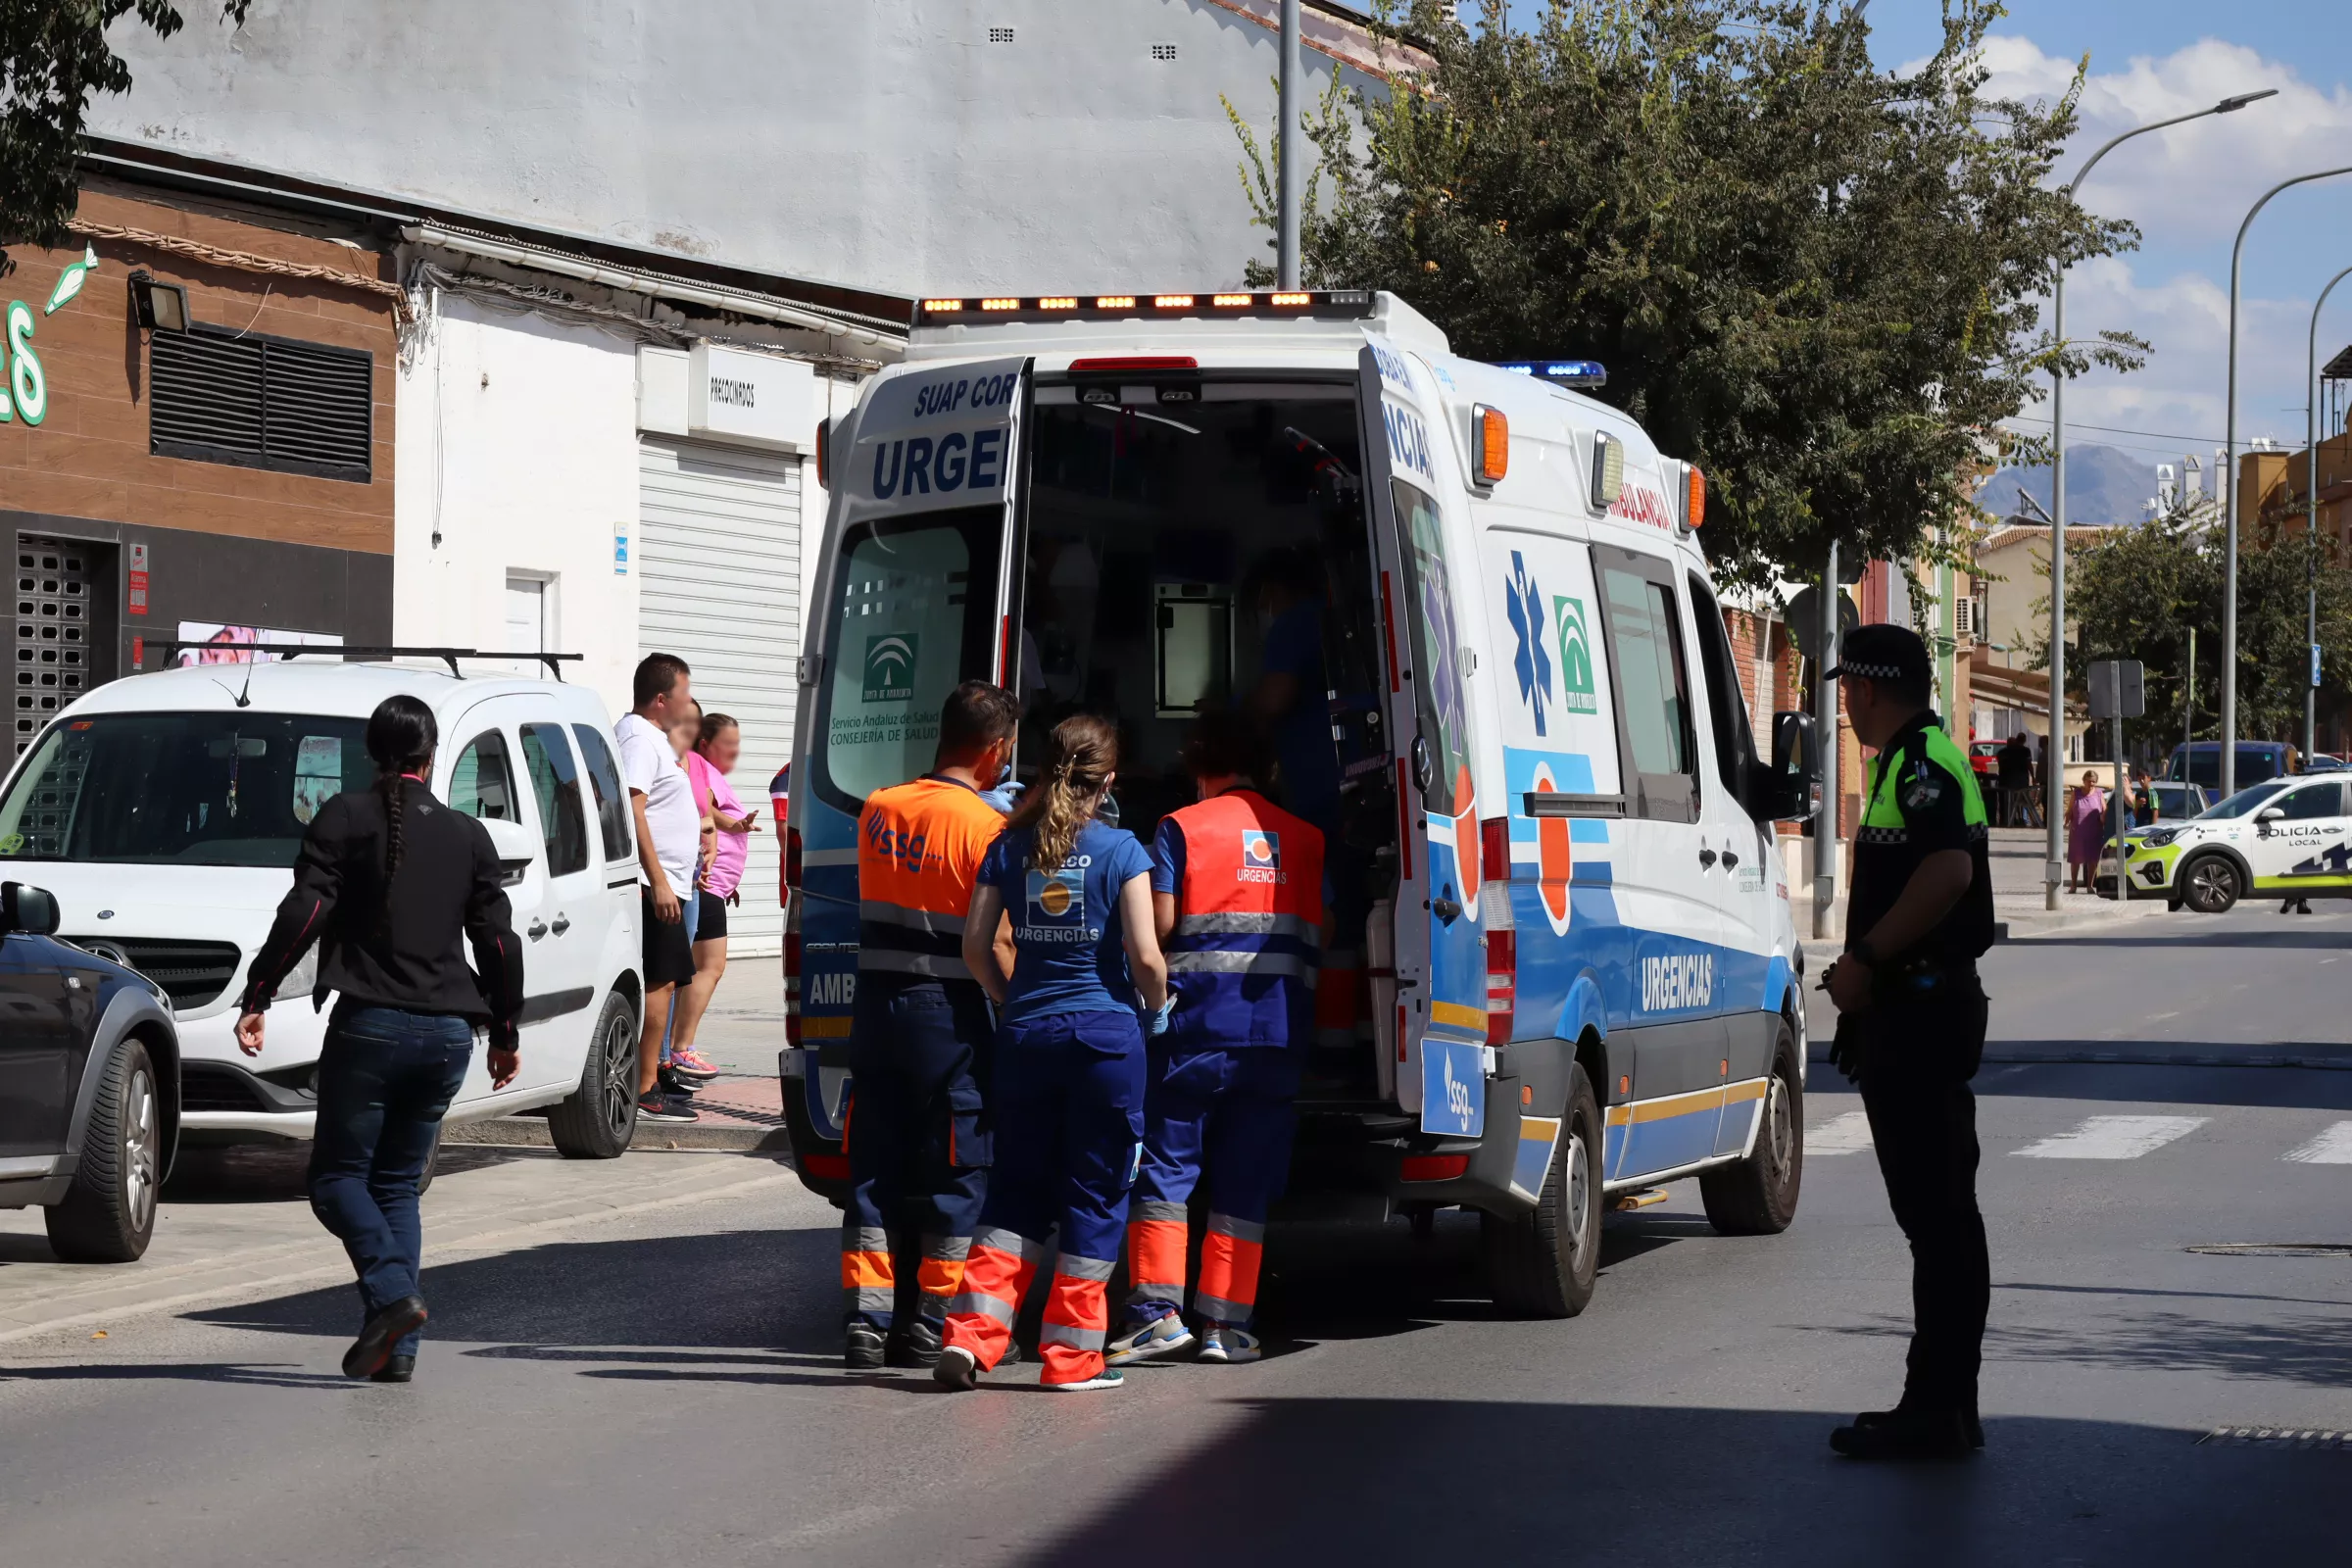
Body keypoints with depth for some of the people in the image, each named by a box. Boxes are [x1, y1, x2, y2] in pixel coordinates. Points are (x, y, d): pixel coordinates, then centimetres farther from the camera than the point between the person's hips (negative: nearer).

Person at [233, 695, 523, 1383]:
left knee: (339, 1175, 4)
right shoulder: (468, 836, 11)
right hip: (448, 1034, 4)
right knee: (398, 1184, 12)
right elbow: (498, 940, 12)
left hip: (370, 1024, -4)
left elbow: (304, 913, -10)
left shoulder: (346, 818, -1)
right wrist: (505, 1031, 21)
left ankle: (392, 1294, -19)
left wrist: (256, 998, -7)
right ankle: (398, 1347, 3)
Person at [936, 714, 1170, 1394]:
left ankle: (971, 1332, 2)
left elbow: (975, 943, 4)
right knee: (1096, 1192, 6)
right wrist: (1158, 1007, 8)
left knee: (1017, 1190, 13)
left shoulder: (1010, 847, 3)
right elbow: (1144, 955, -11)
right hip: (1104, 1032, -4)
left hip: (1026, 1033, 4)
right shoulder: (1121, 851, -7)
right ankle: (1071, 1354, 7)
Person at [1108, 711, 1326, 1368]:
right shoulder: (1304, 837, 12)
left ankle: (1158, 1309, -6)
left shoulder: (1182, 827, 1)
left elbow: (1158, 923, -6)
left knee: (1164, 1168, 3)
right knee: (1245, 1184, 7)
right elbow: (1322, 935, 13)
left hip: (1197, 1023, -3)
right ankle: (1227, 1324, 4)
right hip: (1279, 1028, 3)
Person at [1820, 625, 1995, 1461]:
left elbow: (1949, 868, -29)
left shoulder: (1922, 762, -14)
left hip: (1920, 1014, -11)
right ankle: (1942, 1402, 19)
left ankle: (1938, 1408, -7)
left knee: (1937, 1214, -9)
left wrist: (1864, 960, -23)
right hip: (1913, 1009, 11)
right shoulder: (1913, 759, 20)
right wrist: (1865, 971, 18)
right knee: (1935, 1213, 13)